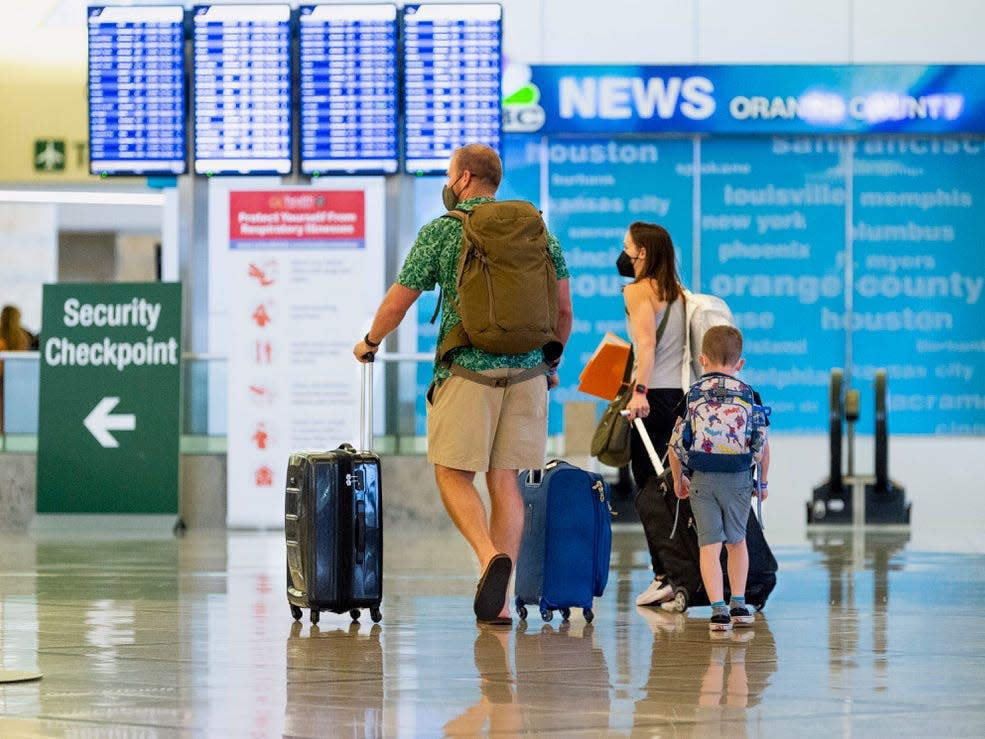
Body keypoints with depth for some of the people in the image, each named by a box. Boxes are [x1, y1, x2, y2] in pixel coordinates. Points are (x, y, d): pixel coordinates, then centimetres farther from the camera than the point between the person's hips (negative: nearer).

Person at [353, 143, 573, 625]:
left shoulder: (442, 231, -1)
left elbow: (397, 303, 4)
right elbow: (563, 308, 12)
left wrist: (370, 342, 23)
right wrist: (549, 361, 27)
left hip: (466, 372, -4)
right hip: (527, 373, 4)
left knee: (454, 474, 3)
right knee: (505, 480, 7)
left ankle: (490, 556, -23)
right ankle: (499, 598, 5)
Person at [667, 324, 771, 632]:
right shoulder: (749, 396, 2)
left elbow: (676, 442, -1)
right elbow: (763, 442, 3)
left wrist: (678, 478, 13)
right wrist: (763, 481, 15)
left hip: (701, 477, -1)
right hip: (738, 477, 1)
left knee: (709, 544, 2)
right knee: (737, 540, 19)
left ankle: (718, 609, -7)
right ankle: (738, 604, 23)